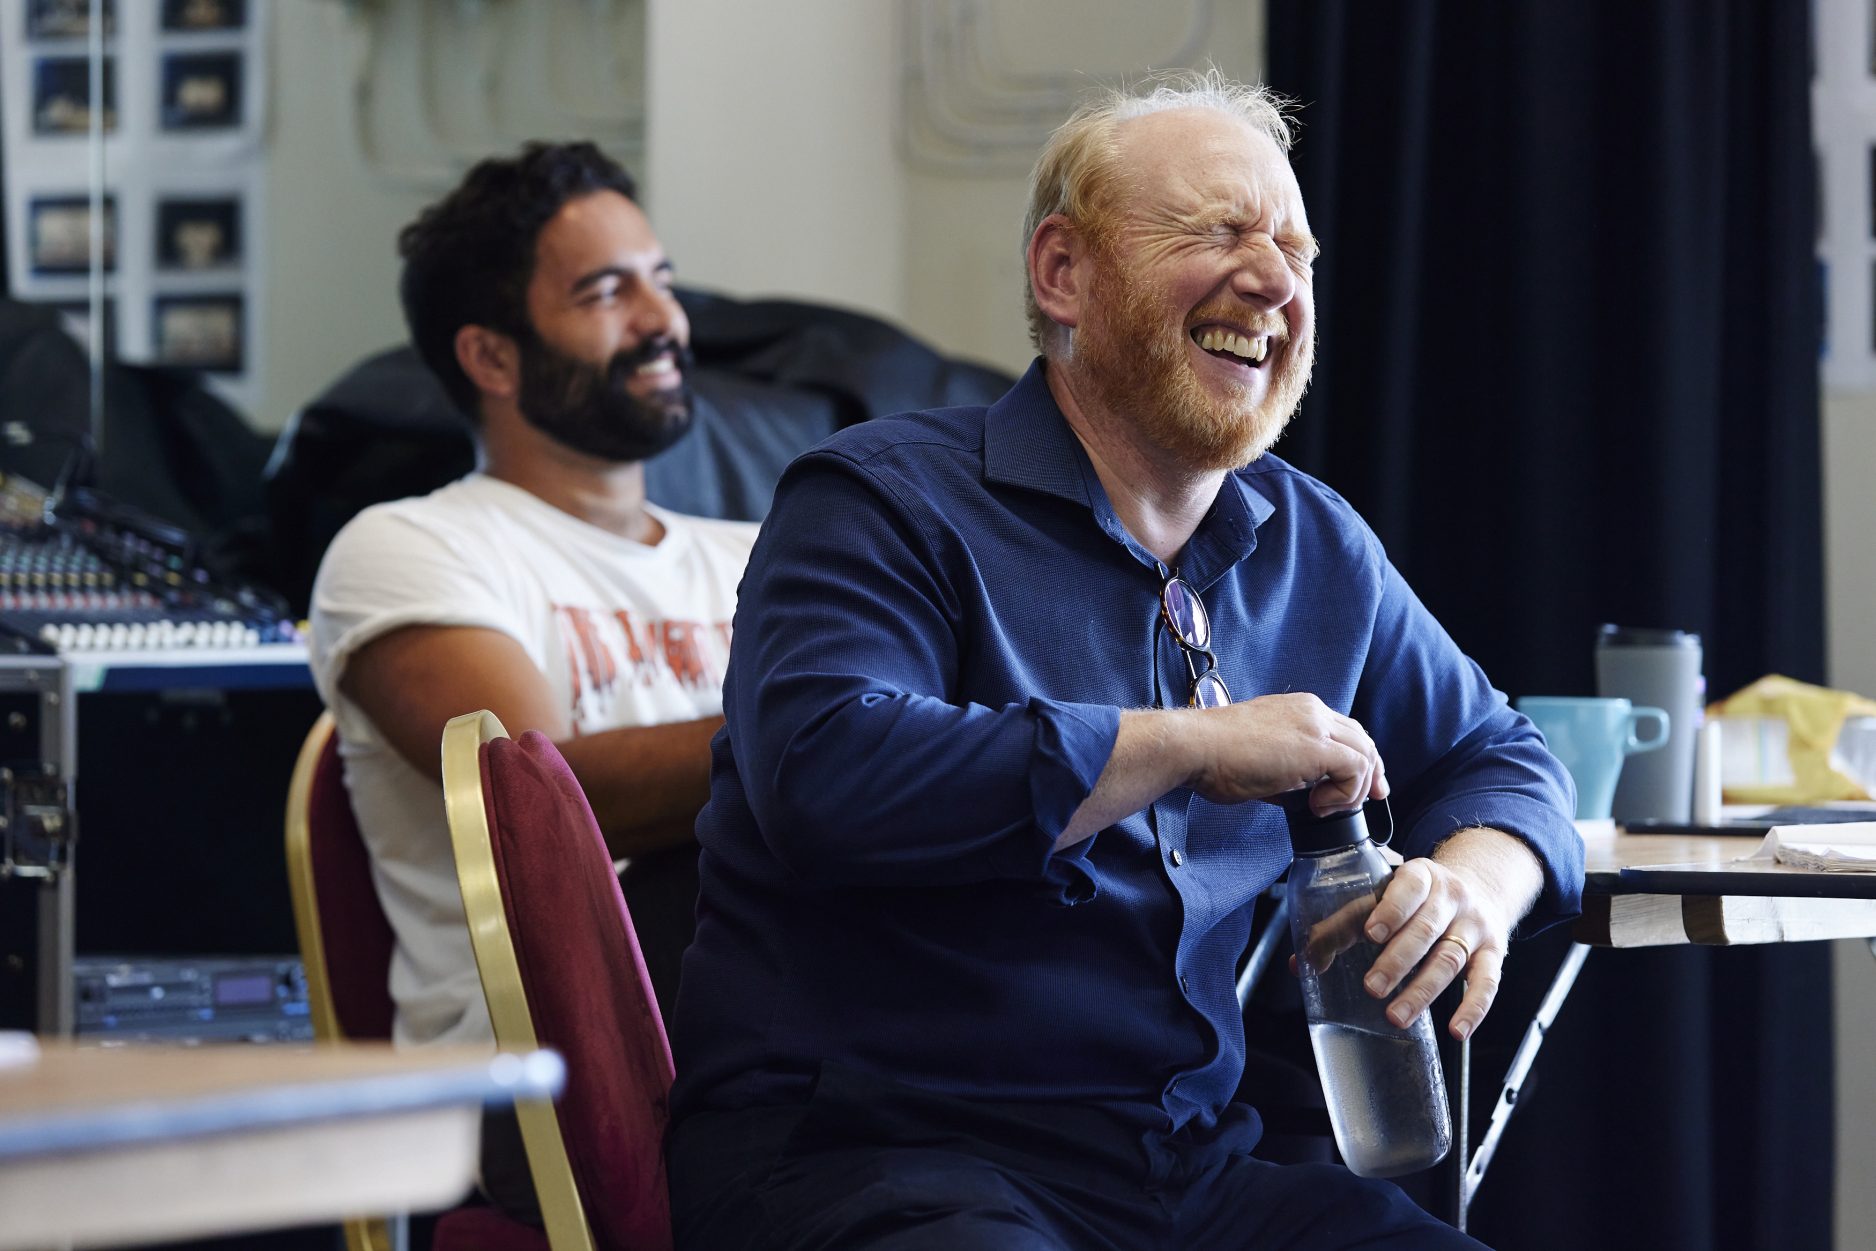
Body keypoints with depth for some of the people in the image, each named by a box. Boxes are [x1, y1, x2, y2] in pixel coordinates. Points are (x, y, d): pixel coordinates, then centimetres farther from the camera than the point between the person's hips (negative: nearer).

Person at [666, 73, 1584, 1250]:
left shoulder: (1316, 549, 17)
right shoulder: (888, 501, -4)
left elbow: (1494, 755, 30)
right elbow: (820, 773, -23)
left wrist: (1473, 889, 3)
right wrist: (1191, 747, -17)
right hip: (874, 1154, -6)